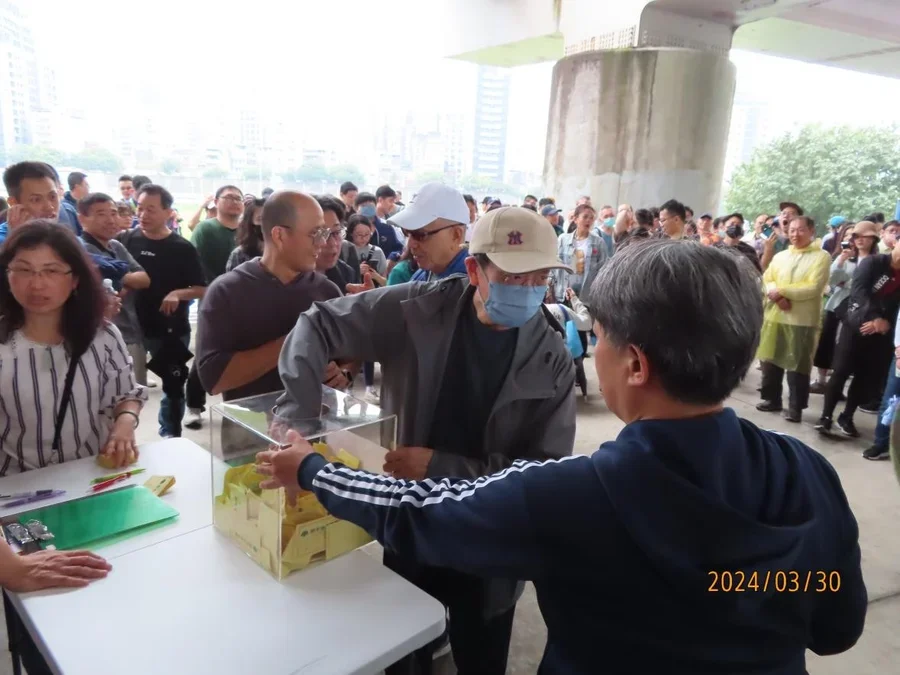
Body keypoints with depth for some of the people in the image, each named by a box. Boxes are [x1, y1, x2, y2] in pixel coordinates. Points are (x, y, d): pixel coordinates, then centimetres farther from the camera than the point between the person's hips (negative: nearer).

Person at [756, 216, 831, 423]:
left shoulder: (821, 257, -3)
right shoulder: (780, 256, 13)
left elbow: (813, 288, -13)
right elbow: (767, 280, 4)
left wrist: (781, 291, -15)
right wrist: (778, 297, -15)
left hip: (803, 320, -5)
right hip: (775, 316, 5)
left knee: (797, 365, 0)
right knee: (770, 360, 10)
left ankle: (795, 407, 10)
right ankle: (771, 399, 25)